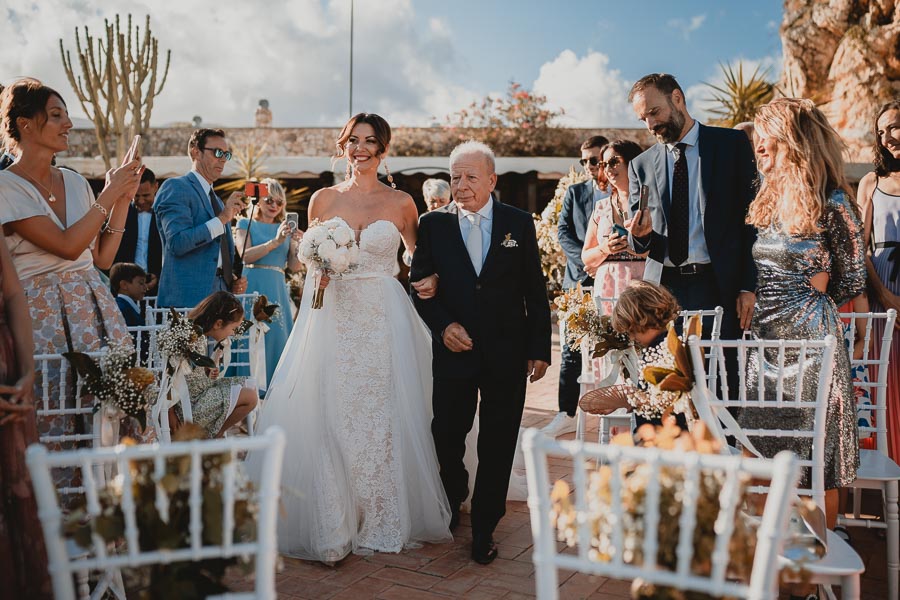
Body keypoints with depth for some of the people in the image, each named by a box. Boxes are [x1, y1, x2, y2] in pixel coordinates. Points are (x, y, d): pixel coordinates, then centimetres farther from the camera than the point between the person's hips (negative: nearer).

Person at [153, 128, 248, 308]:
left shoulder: (218, 202, 23)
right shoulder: (175, 187, -3)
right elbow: (177, 243, -17)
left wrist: (235, 281, 8)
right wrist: (222, 219, -18)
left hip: (221, 298, 7)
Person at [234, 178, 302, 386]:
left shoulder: (286, 229, 16)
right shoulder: (246, 224, 6)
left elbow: (294, 266, 8)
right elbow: (246, 255, -11)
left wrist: (298, 245, -10)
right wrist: (275, 241, -19)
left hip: (278, 290, 4)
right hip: (252, 288, -4)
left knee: (277, 338, 3)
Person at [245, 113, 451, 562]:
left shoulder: (401, 203, 5)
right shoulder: (323, 199, 8)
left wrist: (431, 279, -3)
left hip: (384, 322, -1)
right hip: (332, 319, 1)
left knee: (381, 419, 2)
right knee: (331, 419, -1)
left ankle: (381, 522, 17)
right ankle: (331, 528, 10)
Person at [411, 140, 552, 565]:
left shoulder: (519, 223, 2)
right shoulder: (433, 224, 1)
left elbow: (535, 291, 4)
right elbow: (419, 286, 3)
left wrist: (540, 348, 1)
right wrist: (442, 325, -13)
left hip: (507, 354, 0)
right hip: (453, 350, 0)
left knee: (497, 446, 7)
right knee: (446, 438, 9)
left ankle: (484, 528, 26)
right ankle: (452, 501, 41)